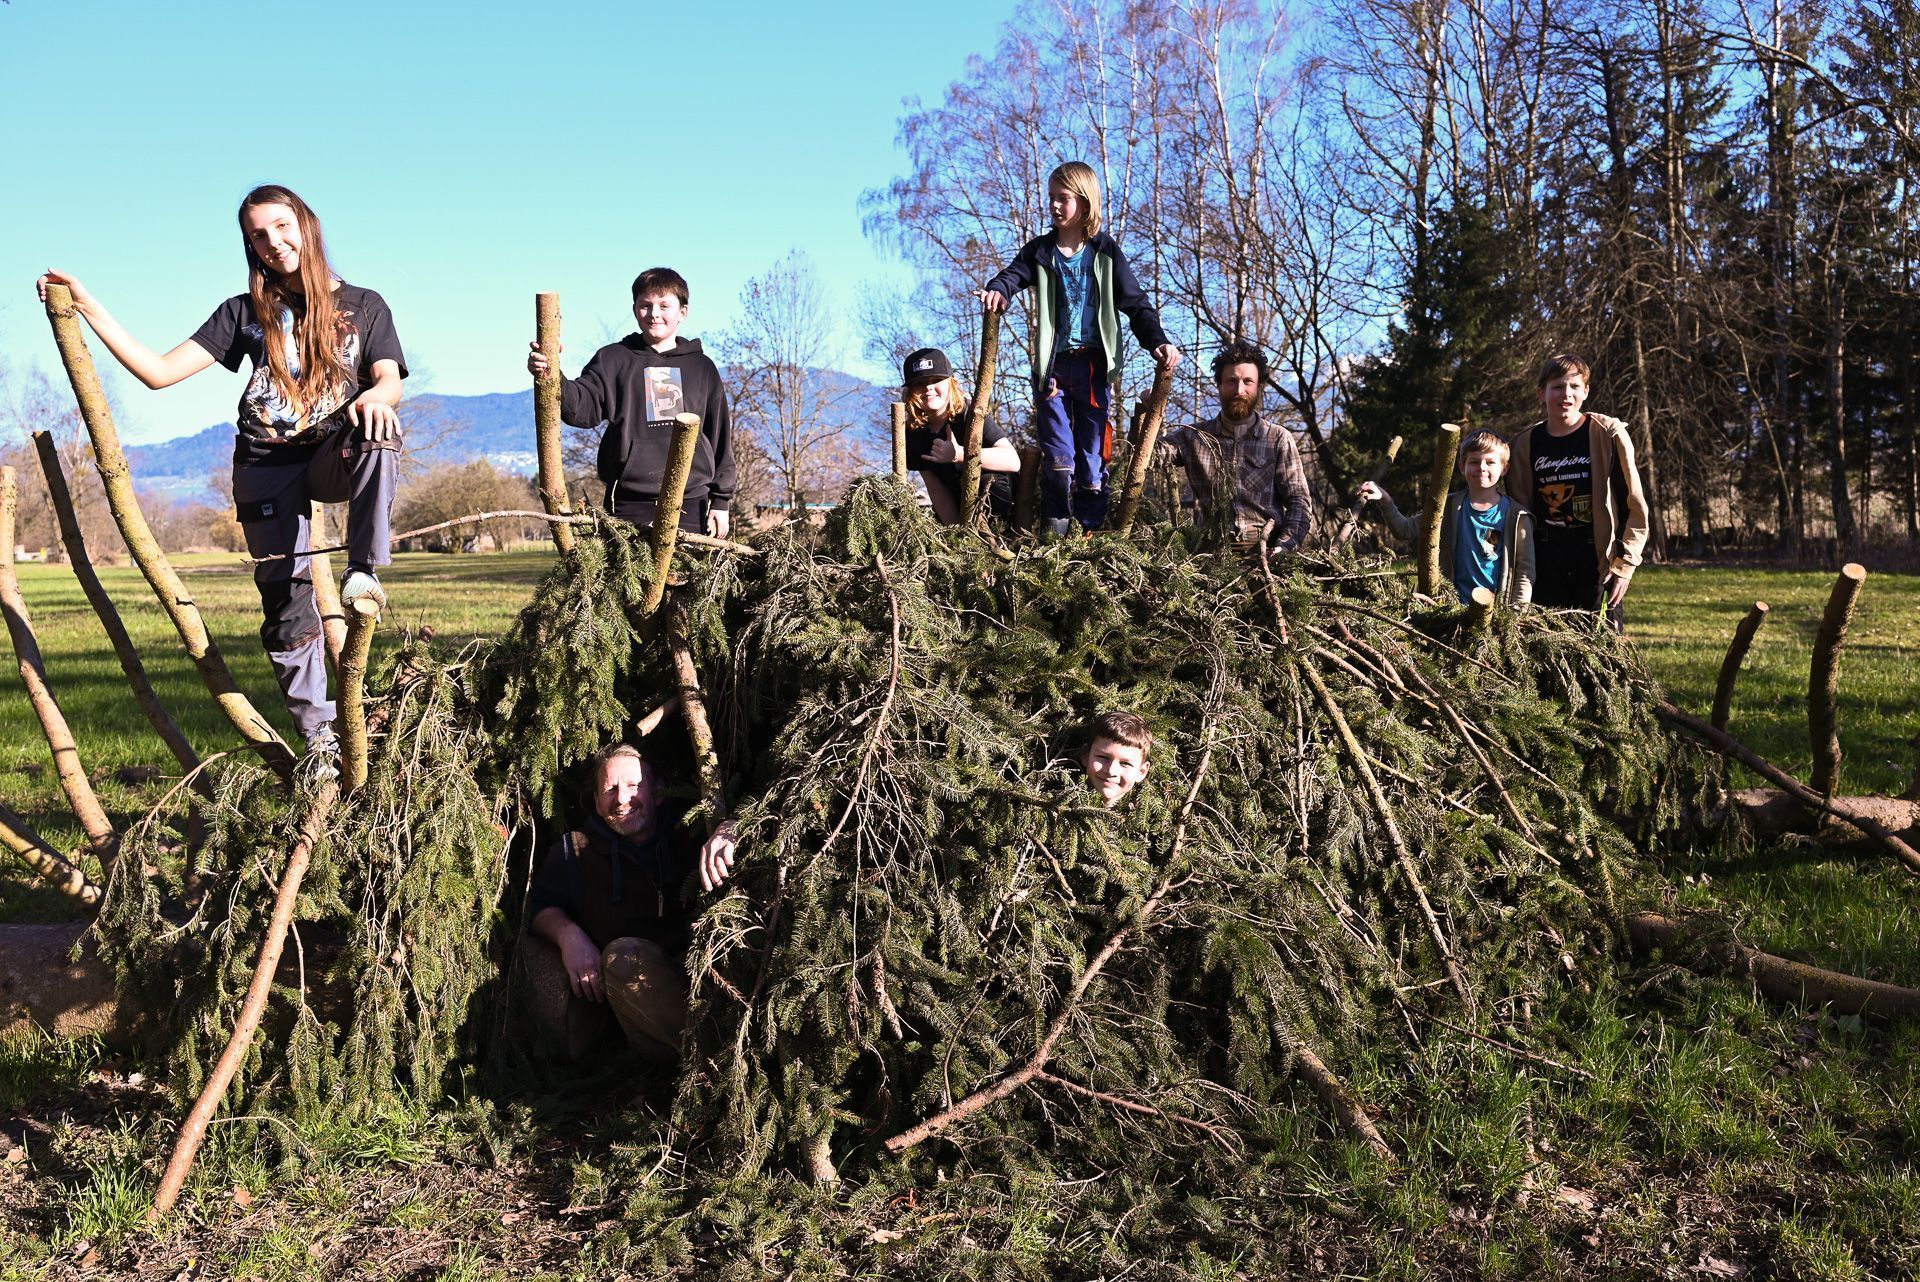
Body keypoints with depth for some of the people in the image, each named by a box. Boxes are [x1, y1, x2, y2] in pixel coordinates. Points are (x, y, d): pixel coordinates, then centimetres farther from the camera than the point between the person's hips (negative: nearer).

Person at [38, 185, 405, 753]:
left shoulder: (363, 305, 9)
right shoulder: (245, 312, 12)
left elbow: (390, 381, -7)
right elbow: (159, 371, 6)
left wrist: (375, 396, -31)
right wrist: (88, 307, -2)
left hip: (333, 459, -1)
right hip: (266, 469, 2)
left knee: (378, 429, -37)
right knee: (287, 603, -5)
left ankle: (364, 570, -33)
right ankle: (319, 737, 6)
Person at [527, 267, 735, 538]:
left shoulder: (702, 368, 12)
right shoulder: (614, 359, 8)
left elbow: (720, 436, 13)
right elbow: (583, 405, -7)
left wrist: (721, 501, 8)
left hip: (691, 504, 1)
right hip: (630, 507, -1)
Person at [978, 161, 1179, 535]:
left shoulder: (1106, 252, 3)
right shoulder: (1040, 251, 7)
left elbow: (1135, 302, 2)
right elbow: (1014, 274, -8)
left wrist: (1157, 341, -12)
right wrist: (997, 290, -32)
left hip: (1094, 364, 0)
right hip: (1052, 365, 1)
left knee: (1094, 452, 2)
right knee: (1058, 455, -2)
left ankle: (1092, 529, 10)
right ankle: (1055, 529, 7)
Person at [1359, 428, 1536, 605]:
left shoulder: (1516, 517, 3)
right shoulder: (1450, 508, 9)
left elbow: (1525, 570, 4)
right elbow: (1405, 529, 4)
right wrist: (1385, 501, -12)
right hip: (1455, 607, 1)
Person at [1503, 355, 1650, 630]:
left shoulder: (1609, 435, -2)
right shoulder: (1526, 443, 7)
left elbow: (1634, 506, -1)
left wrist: (1625, 564, -7)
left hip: (1598, 561, -3)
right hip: (1545, 565, 3)